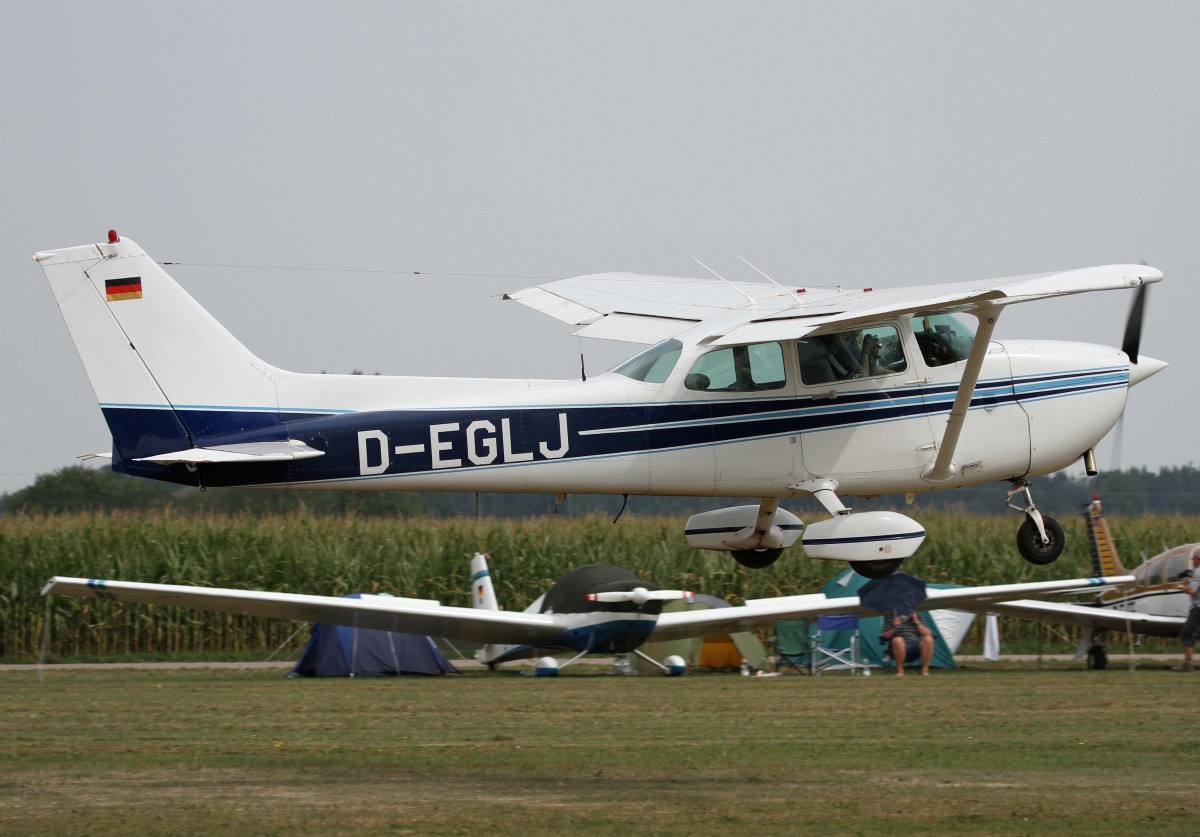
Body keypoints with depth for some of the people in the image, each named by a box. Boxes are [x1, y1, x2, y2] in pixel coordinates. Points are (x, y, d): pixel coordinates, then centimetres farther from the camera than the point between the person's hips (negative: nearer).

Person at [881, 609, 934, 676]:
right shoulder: (891, 616, 7)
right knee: (897, 640, -38)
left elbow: (928, 634, 3)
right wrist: (895, 628, -16)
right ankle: (900, 670, -20)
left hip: (915, 647, 2)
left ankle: (925, 670, -17)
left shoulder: (916, 616, 13)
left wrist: (916, 622, -5)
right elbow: (884, 636, 1)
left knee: (928, 639, -29)